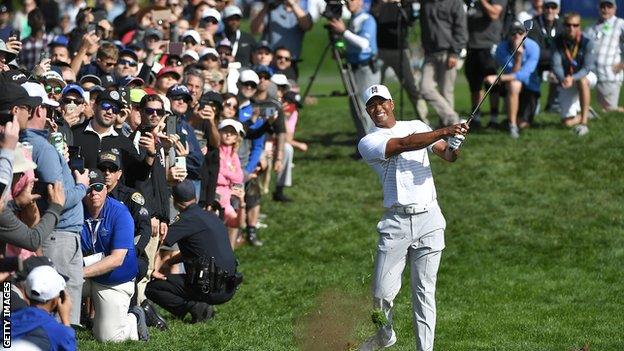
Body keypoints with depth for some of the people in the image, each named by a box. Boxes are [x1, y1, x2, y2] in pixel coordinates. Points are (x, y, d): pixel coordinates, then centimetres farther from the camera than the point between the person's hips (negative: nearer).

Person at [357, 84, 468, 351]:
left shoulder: (417, 126, 14)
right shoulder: (369, 143, 1)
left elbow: (448, 156, 3)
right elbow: (404, 145, -17)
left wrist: (454, 145, -22)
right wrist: (445, 132, -26)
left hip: (429, 219, 2)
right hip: (396, 222, -2)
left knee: (424, 291, 0)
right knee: (383, 291, -1)